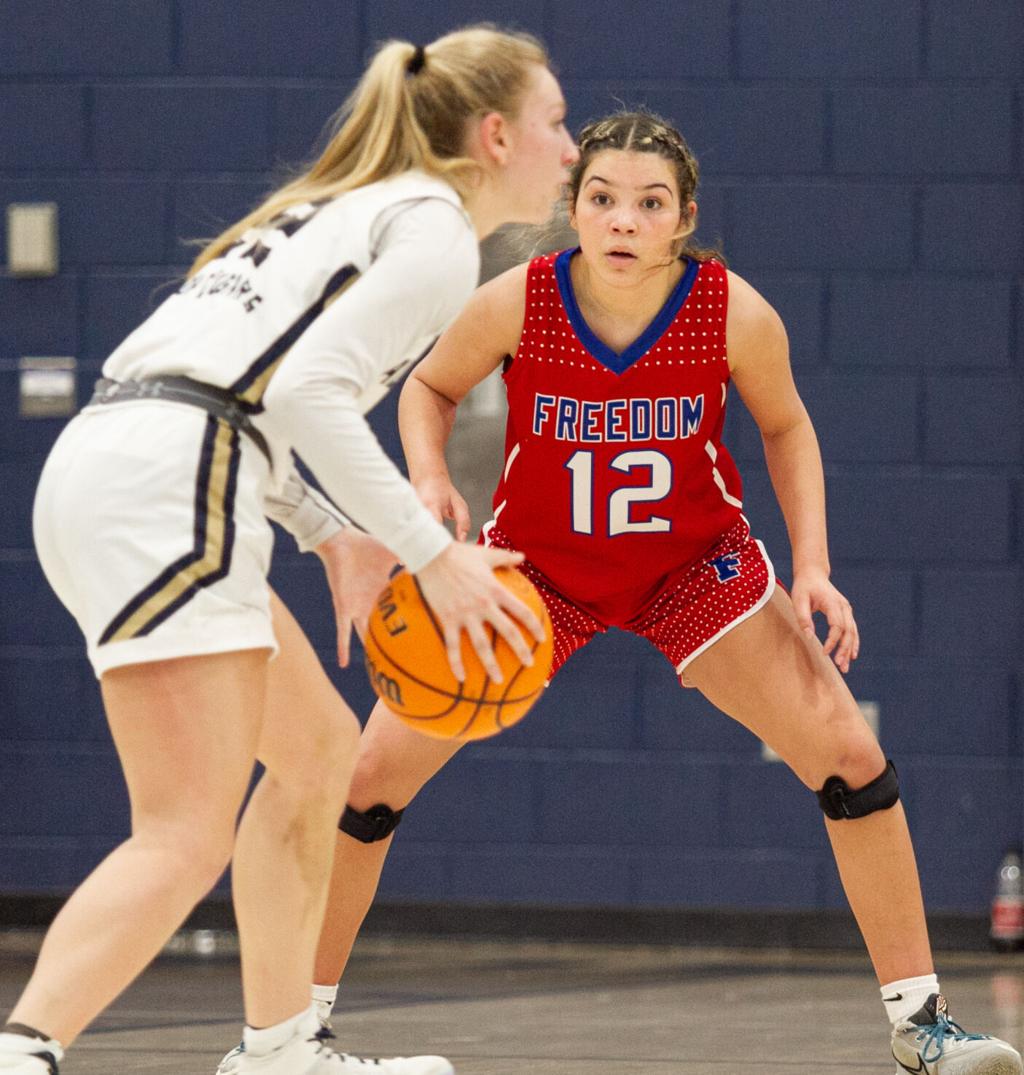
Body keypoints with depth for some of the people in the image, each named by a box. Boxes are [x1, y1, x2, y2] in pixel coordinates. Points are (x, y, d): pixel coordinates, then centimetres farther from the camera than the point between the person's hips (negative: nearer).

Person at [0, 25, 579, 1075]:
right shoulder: (435, 229, 0)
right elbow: (308, 390, -14)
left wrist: (334, 537, 18)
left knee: (316, 744, 23)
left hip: (104, 464, 10)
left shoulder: (354, 207, 28)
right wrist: (430, 554, -9)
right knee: (188, 839, -17)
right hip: (166, 484, -10)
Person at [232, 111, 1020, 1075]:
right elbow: (430, 387, -4)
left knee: (851, 758, -9)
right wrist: (429, 480, -23)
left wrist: (810, 565, -12)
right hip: (534, 566, 0)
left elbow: (786, 426, -3)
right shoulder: (515, 304, -25)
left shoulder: (734, 313, -23)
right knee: (373, 772, -8)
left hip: (695, 563, 0)